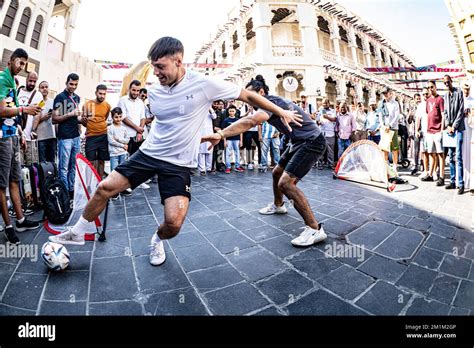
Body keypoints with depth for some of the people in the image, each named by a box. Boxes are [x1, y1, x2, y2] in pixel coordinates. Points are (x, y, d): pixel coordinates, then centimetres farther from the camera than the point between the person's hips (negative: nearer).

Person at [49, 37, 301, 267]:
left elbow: (247, 96, -5)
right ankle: (77, 233, 28)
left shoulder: (204, 84, -13)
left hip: (178, 164, -4)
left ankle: (157, 240, 22)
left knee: (174, 222, -16)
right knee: (105, 188, 1)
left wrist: (281, 112, 0)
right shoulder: (153, 92, 2)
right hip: (148, 153, 5)